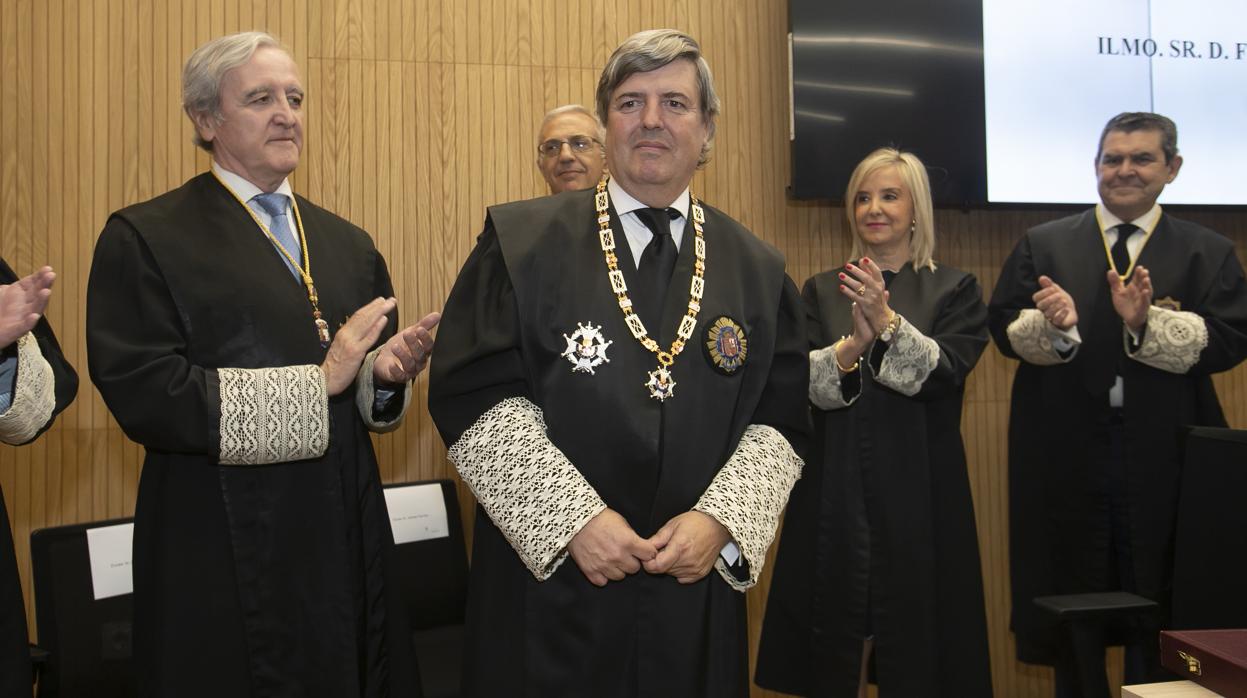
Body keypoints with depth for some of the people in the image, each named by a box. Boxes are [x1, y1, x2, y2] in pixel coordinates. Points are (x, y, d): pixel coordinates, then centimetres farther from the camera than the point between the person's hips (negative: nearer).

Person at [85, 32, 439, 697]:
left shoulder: (347, 243, 13)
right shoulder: (145, 238, -4)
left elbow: (369, 392, 13)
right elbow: (141, 395, -16)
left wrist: (388, 371, -11)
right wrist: (314, 382, -20)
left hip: (347, 538, 5)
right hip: (225, 554, -5)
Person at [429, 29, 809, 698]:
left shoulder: (758, 271, 5)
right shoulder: (523, 241, -3)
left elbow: (780, 421, 4)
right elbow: (474, 395, -9)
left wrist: (722, 520, -12)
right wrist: (573, 518, -15)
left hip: (698, 592, 3)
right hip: (547, 583, -2)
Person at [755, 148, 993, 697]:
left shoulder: (954, 290, 5)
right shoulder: (823, 291, 10)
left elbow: (945, 374, -9)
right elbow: (800, 384, -2)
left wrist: (887, 322, -23)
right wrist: (852, 345, -20)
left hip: (917, 492, -1)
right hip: (835, 493, 2)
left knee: (914, 650, 1)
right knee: (834, 653, 5)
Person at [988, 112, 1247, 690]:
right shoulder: (1042, 245, 9)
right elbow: (1005, 331, 0)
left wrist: (1147, 322, -21)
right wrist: (1053, 324, -22)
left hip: (1164, 459, 0)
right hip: (1067, 456, 0)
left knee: (1159, 609, 7)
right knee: (1071, 605, 9)